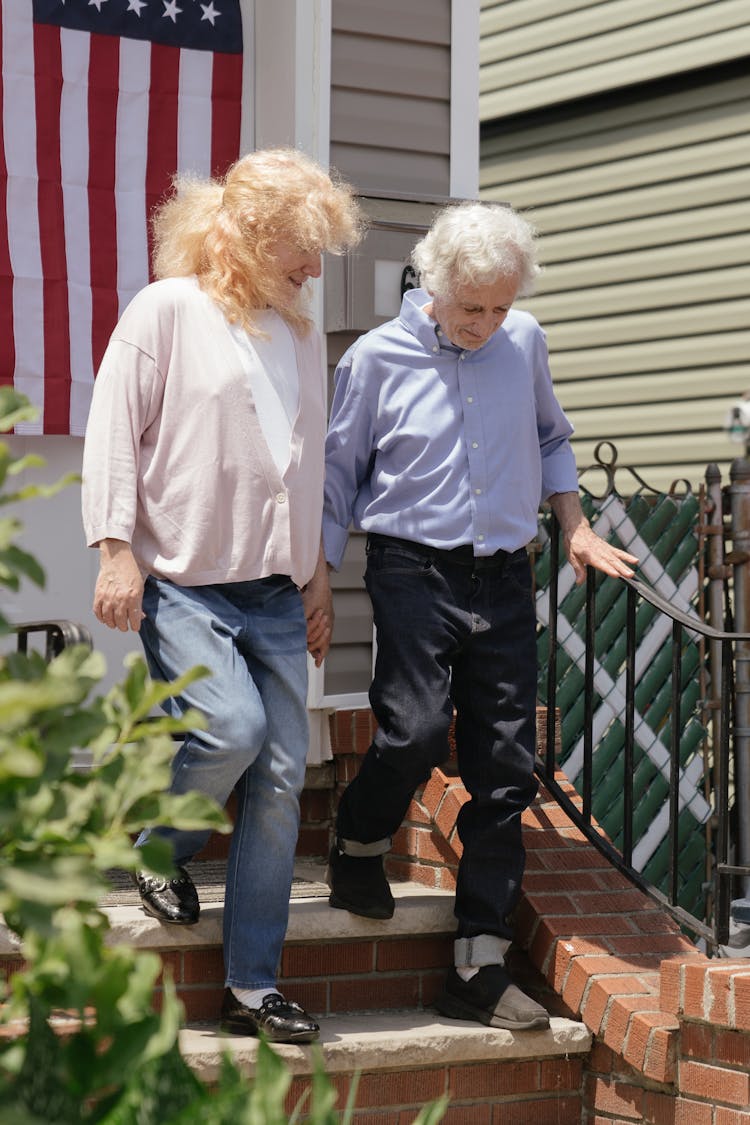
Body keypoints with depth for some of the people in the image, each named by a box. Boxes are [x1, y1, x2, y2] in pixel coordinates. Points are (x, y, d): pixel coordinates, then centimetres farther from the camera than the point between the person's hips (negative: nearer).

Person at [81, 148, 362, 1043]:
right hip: (183, 582, -6)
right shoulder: (168, 310, -2)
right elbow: (113, 431, -6)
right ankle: (159, 850, 10)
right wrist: (116, 549, -13)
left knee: (281, 775, -1)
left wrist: (317, 574, 22)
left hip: (274, 592, 6)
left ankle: (251, 987, 7)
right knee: (232, 727, -24)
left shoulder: (299, 334, 17)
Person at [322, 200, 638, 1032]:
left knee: (506, 768, 0)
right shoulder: (378, 357, -2)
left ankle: (479, 966, 6)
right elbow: (336, 474, 6)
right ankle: (358, 849, 12)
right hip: (414, 568, -3)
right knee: (417, 727, -23)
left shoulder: (524, 343, 7)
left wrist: (573, 527, 13)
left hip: (504, 579, 4)